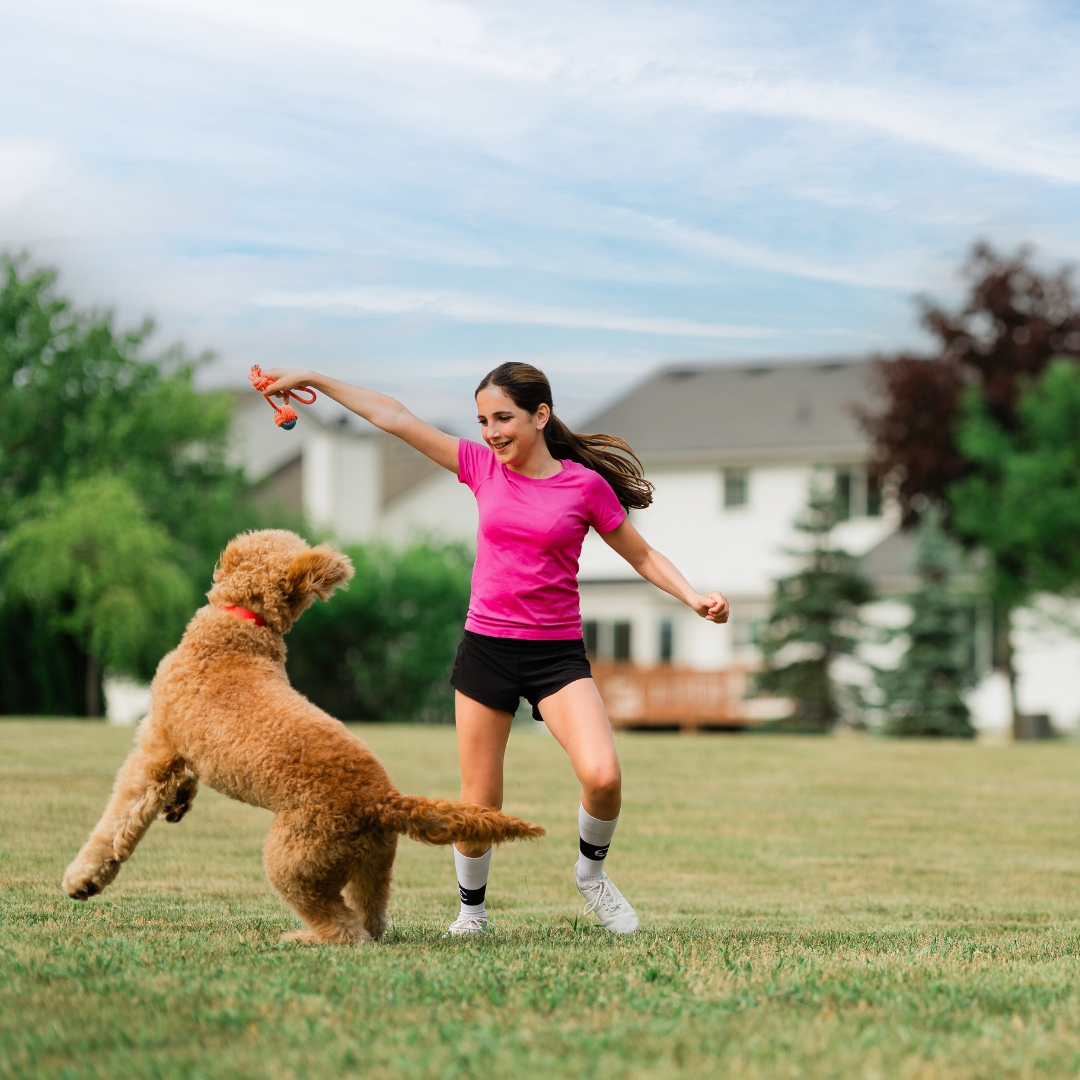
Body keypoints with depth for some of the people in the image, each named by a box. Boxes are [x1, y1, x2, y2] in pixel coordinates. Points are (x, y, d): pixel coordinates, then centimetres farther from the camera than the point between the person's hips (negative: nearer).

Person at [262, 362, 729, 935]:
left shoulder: (586, 484, -4)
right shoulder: (483, 466, 3)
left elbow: (643, 556, 6)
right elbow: (393, 417, 5)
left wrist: (694, 596, -10)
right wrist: (311, 379, 6)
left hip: (557, 653, -2)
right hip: (485, 649, 2)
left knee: (602, 776, -21)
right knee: (478, 802, 4)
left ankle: (591, 870, 8)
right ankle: (471, 910, 27)